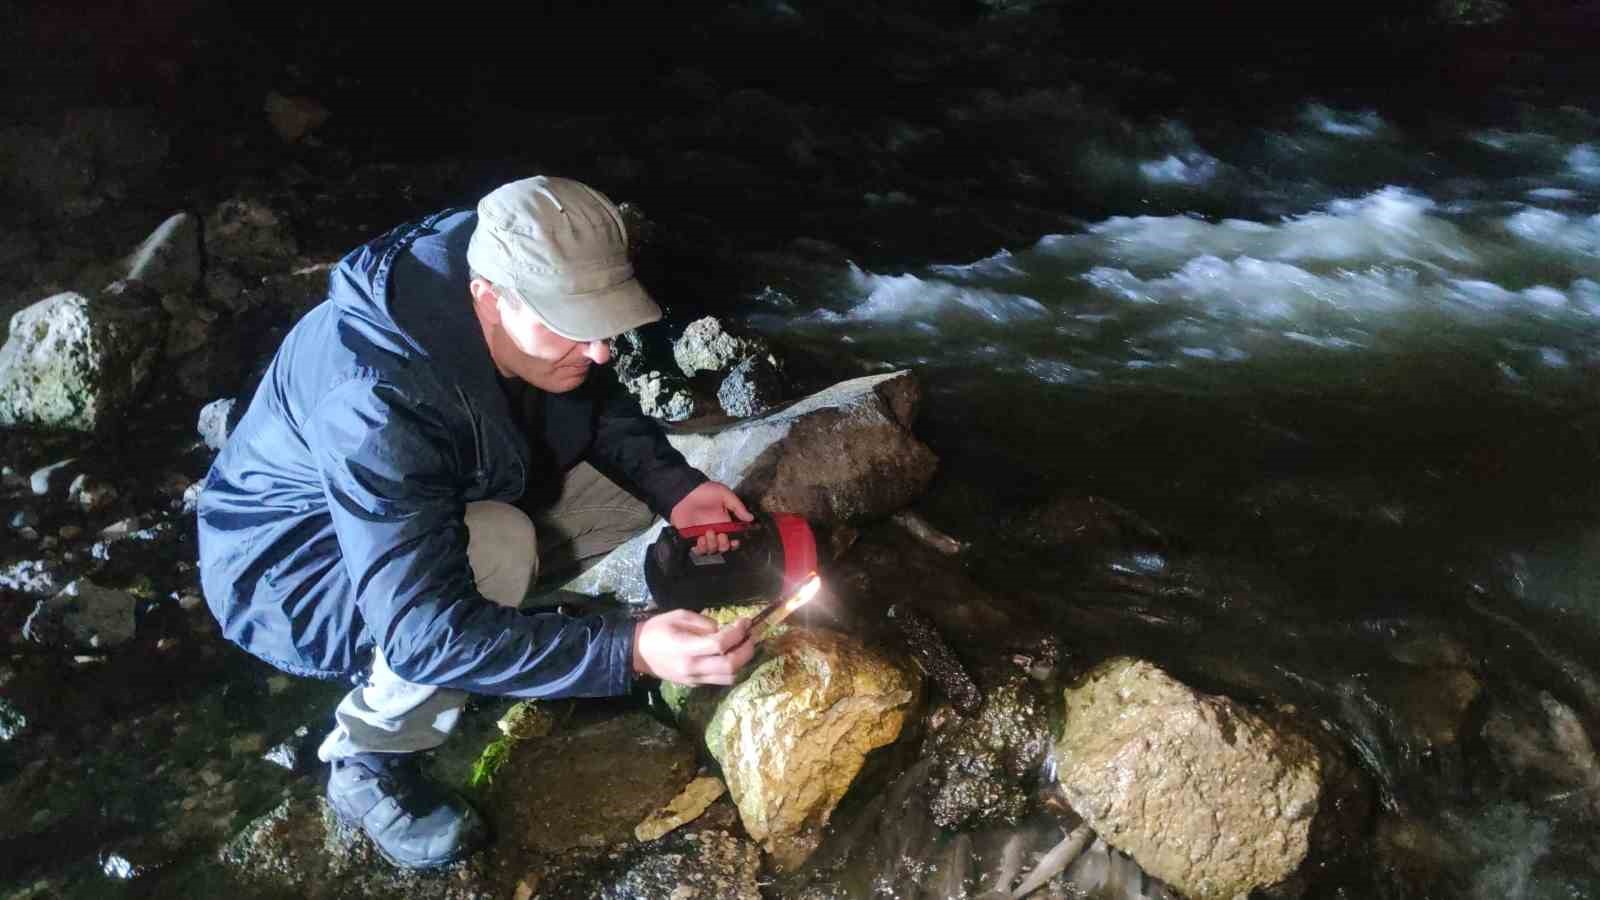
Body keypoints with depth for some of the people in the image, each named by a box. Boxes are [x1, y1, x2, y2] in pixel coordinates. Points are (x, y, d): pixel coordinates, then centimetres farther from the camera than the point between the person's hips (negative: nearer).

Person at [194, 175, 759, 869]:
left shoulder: (535, 307, -18)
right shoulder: (376, 405, -40)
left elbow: (599, 406, 1)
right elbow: (425, 629, -41)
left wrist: (674, 486, -18)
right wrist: (630, 649, -47)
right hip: (290, 568, -7)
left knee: (631, 489, -3)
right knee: (499, 551, -35)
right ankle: (367, 759, -11)